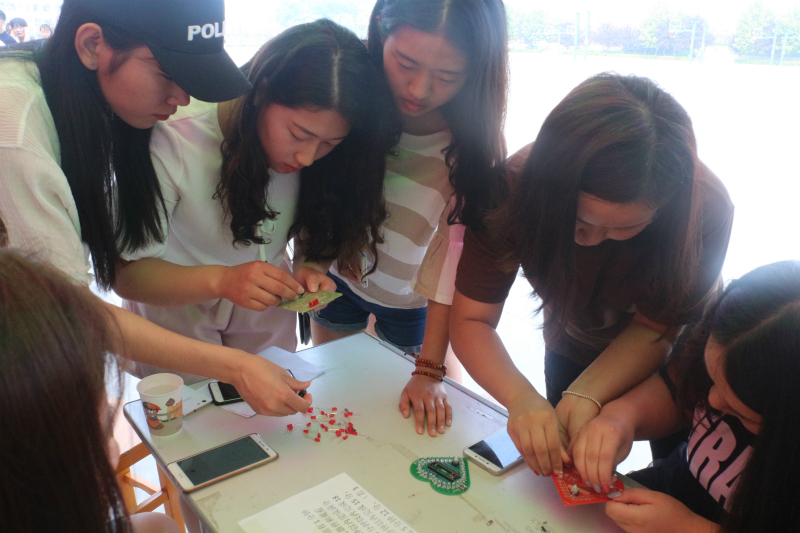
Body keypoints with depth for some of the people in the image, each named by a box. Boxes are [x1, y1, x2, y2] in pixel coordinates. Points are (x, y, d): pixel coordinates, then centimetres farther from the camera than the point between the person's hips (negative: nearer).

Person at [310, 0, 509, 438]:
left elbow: (456, 252, -25)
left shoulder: (475, 143, -27)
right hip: (335, 274, 2)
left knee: (420, 422, 15)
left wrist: (429, 370, -24)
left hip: (411, 299, -1)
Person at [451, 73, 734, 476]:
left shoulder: (706, 208, -36)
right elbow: (471, 319, -30)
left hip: (673, 360, -1)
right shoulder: (515, 190, -34)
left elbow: (653, 329, -26)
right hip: (572, 351, 1)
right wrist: (522, 397, -48)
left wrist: (586, 395, -42)